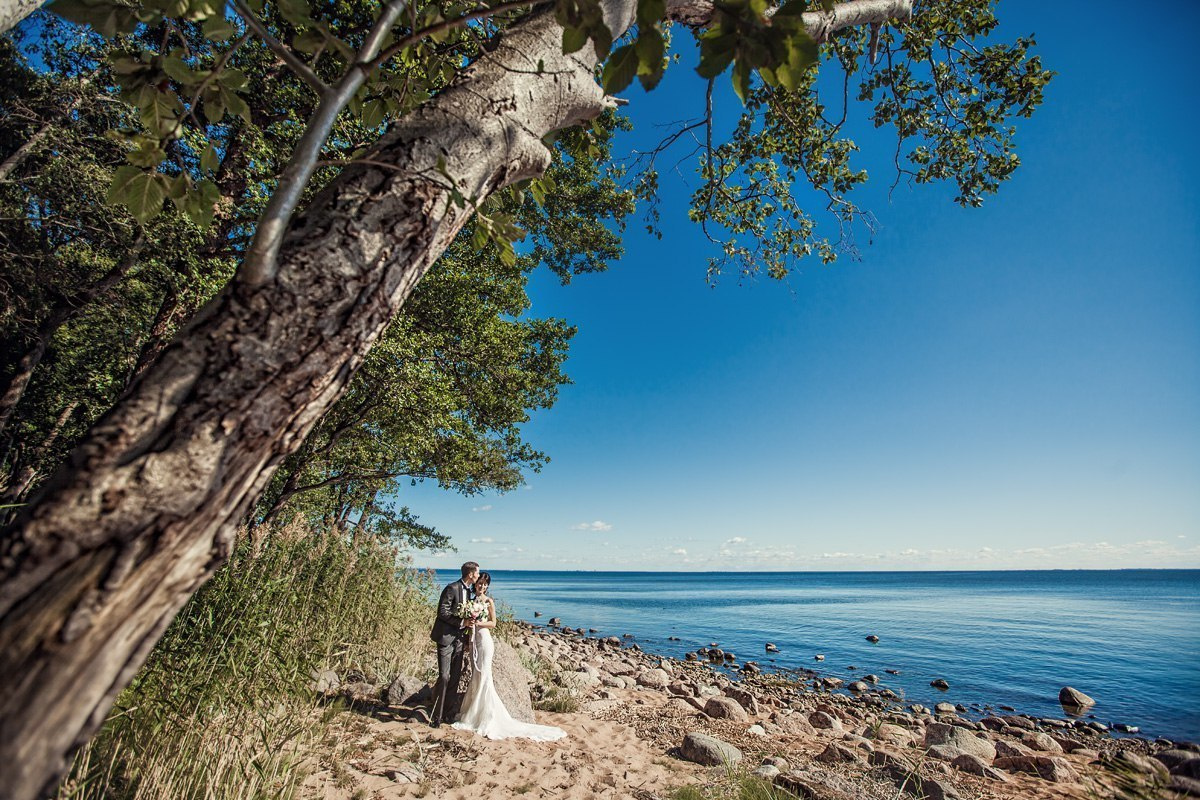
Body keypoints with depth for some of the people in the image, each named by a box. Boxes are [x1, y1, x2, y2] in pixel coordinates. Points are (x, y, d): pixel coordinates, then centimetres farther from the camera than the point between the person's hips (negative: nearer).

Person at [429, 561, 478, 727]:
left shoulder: (467, 591, 11)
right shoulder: (452, 588, -16)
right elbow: (443, 612, -19)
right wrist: (461, 622, -18)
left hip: (459, 639, 8)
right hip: (446, 638, -8)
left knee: (455, 677, 12)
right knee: (444, 677, -6)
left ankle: (449, 713, 23)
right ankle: (436, 716, 6)